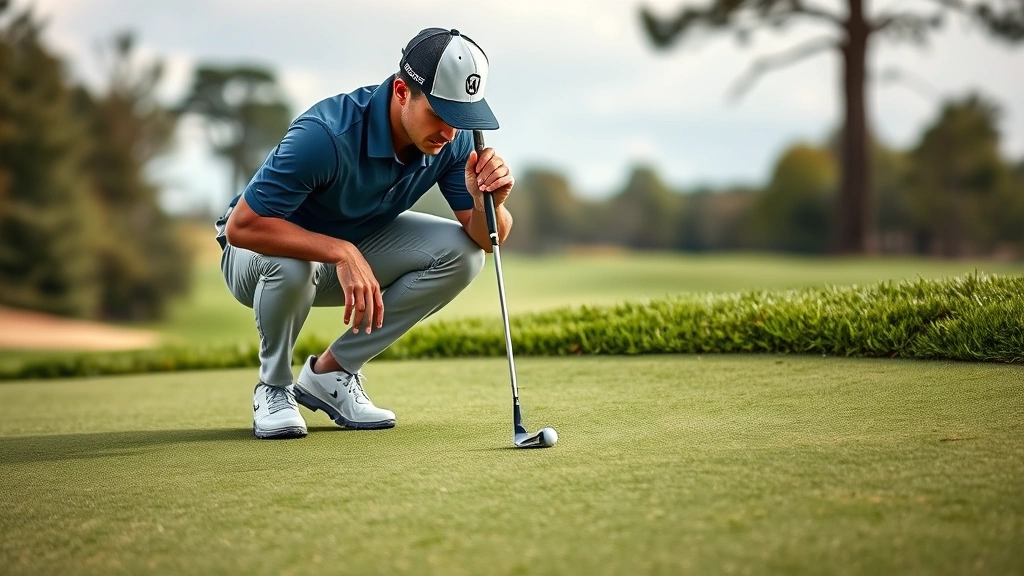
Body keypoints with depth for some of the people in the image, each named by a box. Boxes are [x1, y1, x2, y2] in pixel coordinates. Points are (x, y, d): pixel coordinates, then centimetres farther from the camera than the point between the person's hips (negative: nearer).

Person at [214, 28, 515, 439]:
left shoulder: (453, 139, -17)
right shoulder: (326, 135, -35)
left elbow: (487, 239, -14)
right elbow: (241, 226, -36)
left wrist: (489, 203, -38)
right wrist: (341, 252, -45)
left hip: (356, 244, 5)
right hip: (260, 251, -5)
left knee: (461, 252, -17)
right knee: (291, 264, -40)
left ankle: (330, 373, -4)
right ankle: (273, 388, -8)